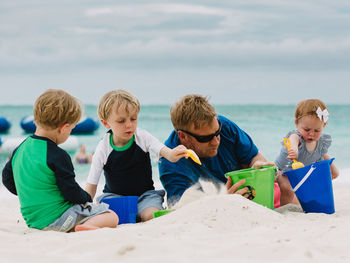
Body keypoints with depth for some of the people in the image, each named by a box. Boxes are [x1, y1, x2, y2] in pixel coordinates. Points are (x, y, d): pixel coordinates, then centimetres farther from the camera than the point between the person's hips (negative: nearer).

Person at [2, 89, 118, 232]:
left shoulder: (20, 149, 6)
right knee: (111, 217, -9)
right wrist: (87, 198, 5)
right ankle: (87, 227, -35)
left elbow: (7, 178, 18)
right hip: (55, 219, -8)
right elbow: (72, 192, -16)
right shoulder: (58, 156, -19)